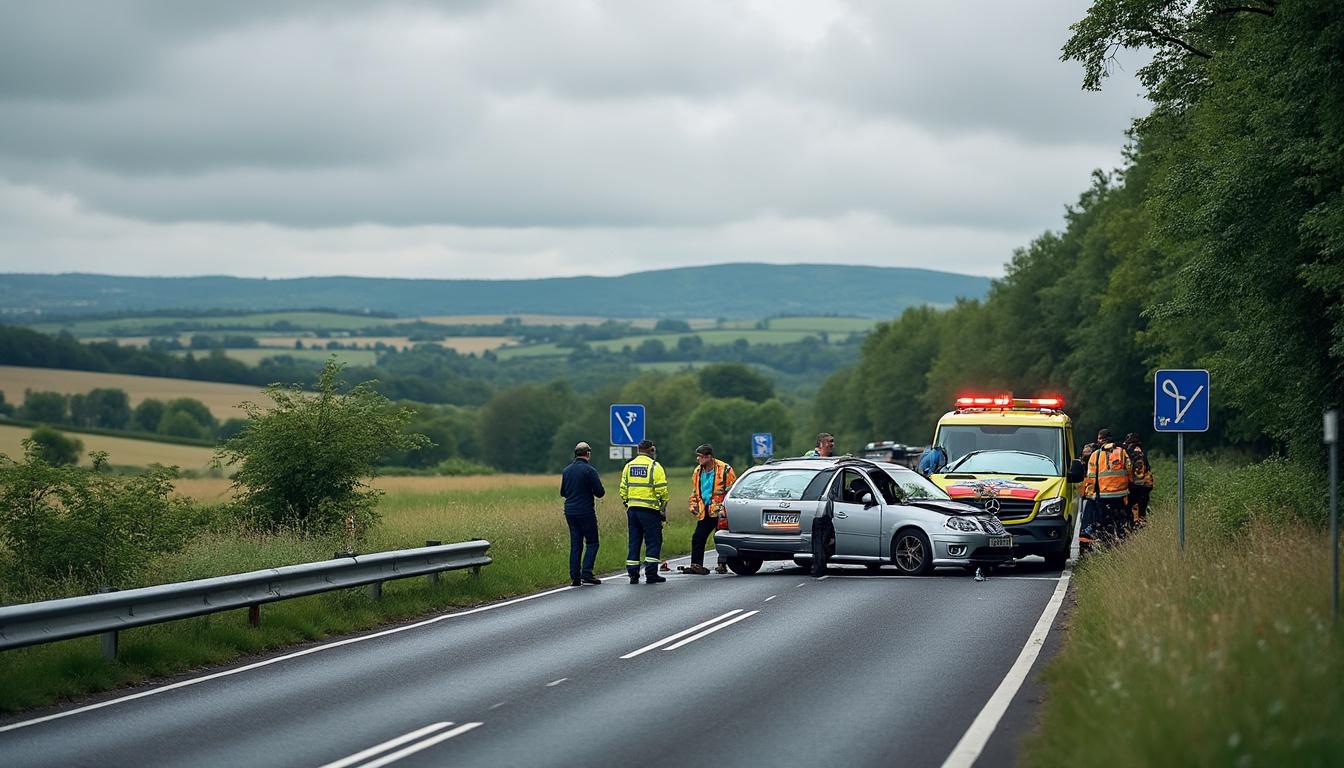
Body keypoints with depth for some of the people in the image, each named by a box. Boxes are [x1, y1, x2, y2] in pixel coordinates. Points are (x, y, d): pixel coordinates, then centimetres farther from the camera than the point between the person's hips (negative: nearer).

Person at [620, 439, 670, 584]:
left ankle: (633, 574, 8)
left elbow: (623, 489, 11)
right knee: (653, 542, 2)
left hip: (632, 509, 5)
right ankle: (651, 574, -2)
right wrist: (663, 510, -2)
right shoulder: (655, 467, -7)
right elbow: (662, 490, -10)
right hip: (649, 510, -5)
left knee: (634, 542, 10)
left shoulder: (628, 466, 10)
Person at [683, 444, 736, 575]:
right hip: (704, 512, 6)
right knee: (697, 538, 1)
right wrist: (693, 505, 12)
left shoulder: (724, 469, -9)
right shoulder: (698, 472, 12)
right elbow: (694, 492, 25)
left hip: (719, 511, -6)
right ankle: (696, 565, 4)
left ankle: (722, 564, 10)